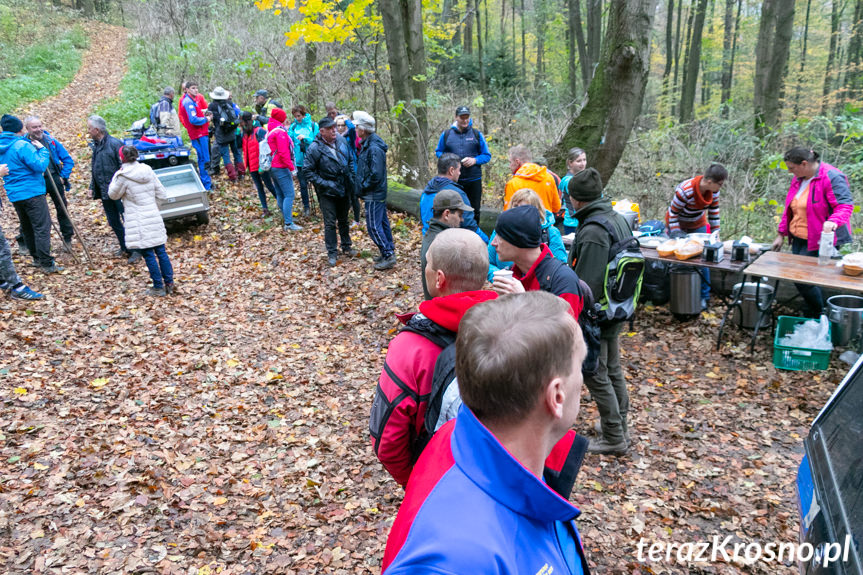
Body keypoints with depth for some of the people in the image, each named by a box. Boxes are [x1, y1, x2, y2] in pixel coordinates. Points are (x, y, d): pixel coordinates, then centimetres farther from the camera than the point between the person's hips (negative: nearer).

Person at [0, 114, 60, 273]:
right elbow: (40, 166, -19)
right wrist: (43, 150, -5)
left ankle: (37, 258, 26)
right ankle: (46, 264, -8)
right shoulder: (22, 145, -16)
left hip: (14, 195, 8)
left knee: (27, 228, 17)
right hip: (32, 193, -8)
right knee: (42, 228, -6)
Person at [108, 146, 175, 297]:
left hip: (139, 223, -5)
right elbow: (162, 194, 6)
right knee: (161, 251, 12)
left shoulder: (123, 177, -13)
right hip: (155, 218, 5)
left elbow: (113, 195, 3)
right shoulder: (148, 171, 3)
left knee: (149, 255, 1)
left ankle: (158, 287, 7)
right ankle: (169, 284, 17)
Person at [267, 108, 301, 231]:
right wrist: (292, 168, -19)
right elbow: (283, 153, -21)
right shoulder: (280, 132, -14)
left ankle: (287, 217, 25)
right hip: (281, 167, -10)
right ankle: (288, 223, -15)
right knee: (289, 195, -11)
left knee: (280, 195, 14)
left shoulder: (270, 131, 16)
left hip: (273, 167, 10)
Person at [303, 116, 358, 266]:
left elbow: (350, 160, 13)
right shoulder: (314, 148, -18)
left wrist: (351, 177, 3)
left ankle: (346, 247, 35)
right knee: (330, 223, 1)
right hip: (327, 192, -5)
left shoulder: (342, 141, -2)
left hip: (344, 190, 5)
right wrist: (324, 184, -20)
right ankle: (332, 253, 13)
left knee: (343, 220, 19)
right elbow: (307, 171, -14)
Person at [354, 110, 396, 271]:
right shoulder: (367, 144, 9)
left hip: (374, 194, -10)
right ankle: (389, 252, 25)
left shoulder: (374, 148, -23)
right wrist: (362, 186, 10)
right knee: (382, 222, 16)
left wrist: (363, 187, -15)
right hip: (378, 192, 10)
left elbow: (376, 174, -27)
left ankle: (388, 255, 0)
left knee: (374, 226, -6)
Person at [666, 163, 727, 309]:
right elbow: (673, 213, -23)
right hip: (678, 224, -4)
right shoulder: (685, 191, -35)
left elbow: (714, 211, -2)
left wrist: (715, 232, -3)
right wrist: (676, 234, -27)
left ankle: (704, 297, 8)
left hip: (698, 225, 4)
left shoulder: (713, 190, -17)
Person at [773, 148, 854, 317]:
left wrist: (833, 221, -40)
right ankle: (810, 315, 24)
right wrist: (781, 234, 18)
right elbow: (790, 208, 18)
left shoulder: (832, 177, -14)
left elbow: (845, 204, -20)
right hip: (798, 239, 8)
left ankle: (818, 317, 9)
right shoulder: (798, 179, 11)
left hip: (818, 241, -8)